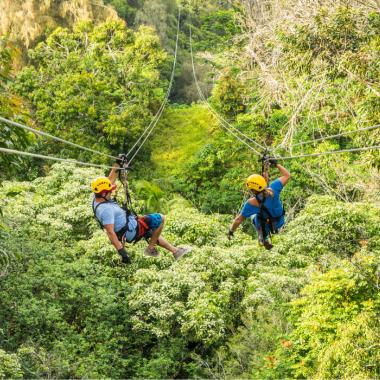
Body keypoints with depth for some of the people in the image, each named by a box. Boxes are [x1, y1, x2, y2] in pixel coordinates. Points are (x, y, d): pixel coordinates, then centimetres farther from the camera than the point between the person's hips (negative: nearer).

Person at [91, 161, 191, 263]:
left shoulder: (97, 198, -3)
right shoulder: (105, 210, -32)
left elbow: (110, 179, 10)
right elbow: (110, 232, -35)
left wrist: (117, 164, 10)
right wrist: (121, 251, -36)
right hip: (131, 230, -11)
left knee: (153, 232, 29)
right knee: (160, 219, -5)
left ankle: (175, 251, 38)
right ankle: (151, 248, 7)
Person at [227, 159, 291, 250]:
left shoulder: (251, 203, -34)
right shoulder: (273, 189, -32)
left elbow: (239, 220, -22)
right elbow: (287, 175, -18)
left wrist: (231, 231, -6)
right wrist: (276, 164, -7)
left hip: (266, 226, -2)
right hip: (280, 222, 2)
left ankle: (264, 238, 26)